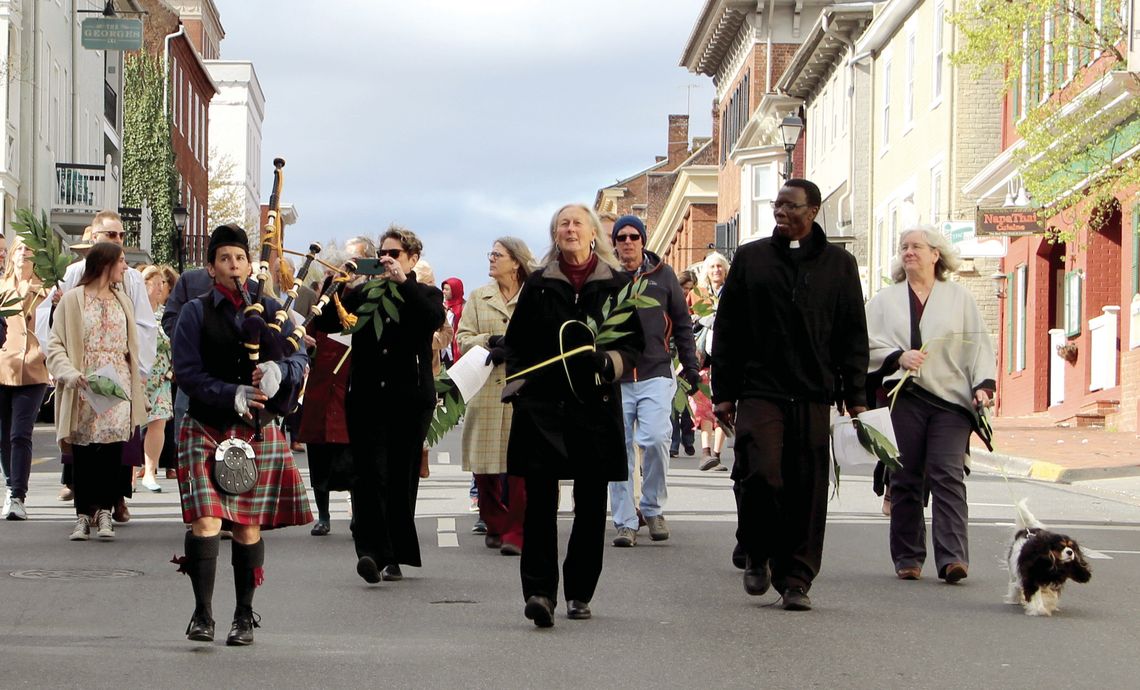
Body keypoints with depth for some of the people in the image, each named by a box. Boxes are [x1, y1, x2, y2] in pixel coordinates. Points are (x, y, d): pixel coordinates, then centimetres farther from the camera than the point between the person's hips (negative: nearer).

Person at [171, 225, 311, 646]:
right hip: (207, 429, -2)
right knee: (205, 521, -13)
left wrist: (278, 371, -19)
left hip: (258, 432, 2)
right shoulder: (196, 312, 3)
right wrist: (233, 395, -19)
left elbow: (300, 359, 5)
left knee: (248, 527, 5)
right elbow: (187, 372, -5)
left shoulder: (269, 309, 10)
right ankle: (203, 614, -5)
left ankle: (245, 615, 15)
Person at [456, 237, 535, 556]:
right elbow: (463, 337, 10)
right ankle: (495, 526, 18)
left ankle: (516, 532, -6)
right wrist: (490, 341, -8)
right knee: (485, 465, 3)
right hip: (486, 389, 3)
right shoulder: (479, 297, 16)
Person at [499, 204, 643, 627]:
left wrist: (608, 361, -13)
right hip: (542, 403, 0)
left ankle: (579, 593, 16)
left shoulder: (617, 285, 7)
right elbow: (518, 341, 13)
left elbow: (634, 345, 6)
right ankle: (539, 590, -17)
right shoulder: (538, 285, 10)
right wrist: (502, 356, -8)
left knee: (591, 503, 5)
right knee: (540, 496, -12)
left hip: (595, 404, 1)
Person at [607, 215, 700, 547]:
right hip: (615, 379, 1)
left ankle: (653, 508, 4)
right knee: (620, 449, 0)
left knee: (655, 439, -16)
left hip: (655, 376, -1)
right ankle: (625, 523, 8)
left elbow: (682, 323, 14)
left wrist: (690, 365, 11)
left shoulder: (662, 275, 8)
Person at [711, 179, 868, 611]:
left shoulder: (839, 264, 11)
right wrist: (724, 392, 4)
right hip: (759, 390, -1)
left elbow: (853, 335, 11)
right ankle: (757, 554, 11)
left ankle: (796, 578, 9)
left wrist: (855, 395, 5)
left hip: (813, 396, 1)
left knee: (807, 487, 0)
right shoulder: (751, 258, 9)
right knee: (761, 472, -14)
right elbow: (726, 329, 9)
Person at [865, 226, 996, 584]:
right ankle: (907, 558, 9)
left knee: (948, 477, -11)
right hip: (904, 398, 1)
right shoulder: (885, 300, 15)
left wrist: (984, 384, -4)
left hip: (951, 399, -1)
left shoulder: (959, 297, 13)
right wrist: (898, 358, -9)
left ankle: (953, 557, -17)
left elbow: (978, 344, 9)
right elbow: (867, 346, 8)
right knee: (905, 480, 1)